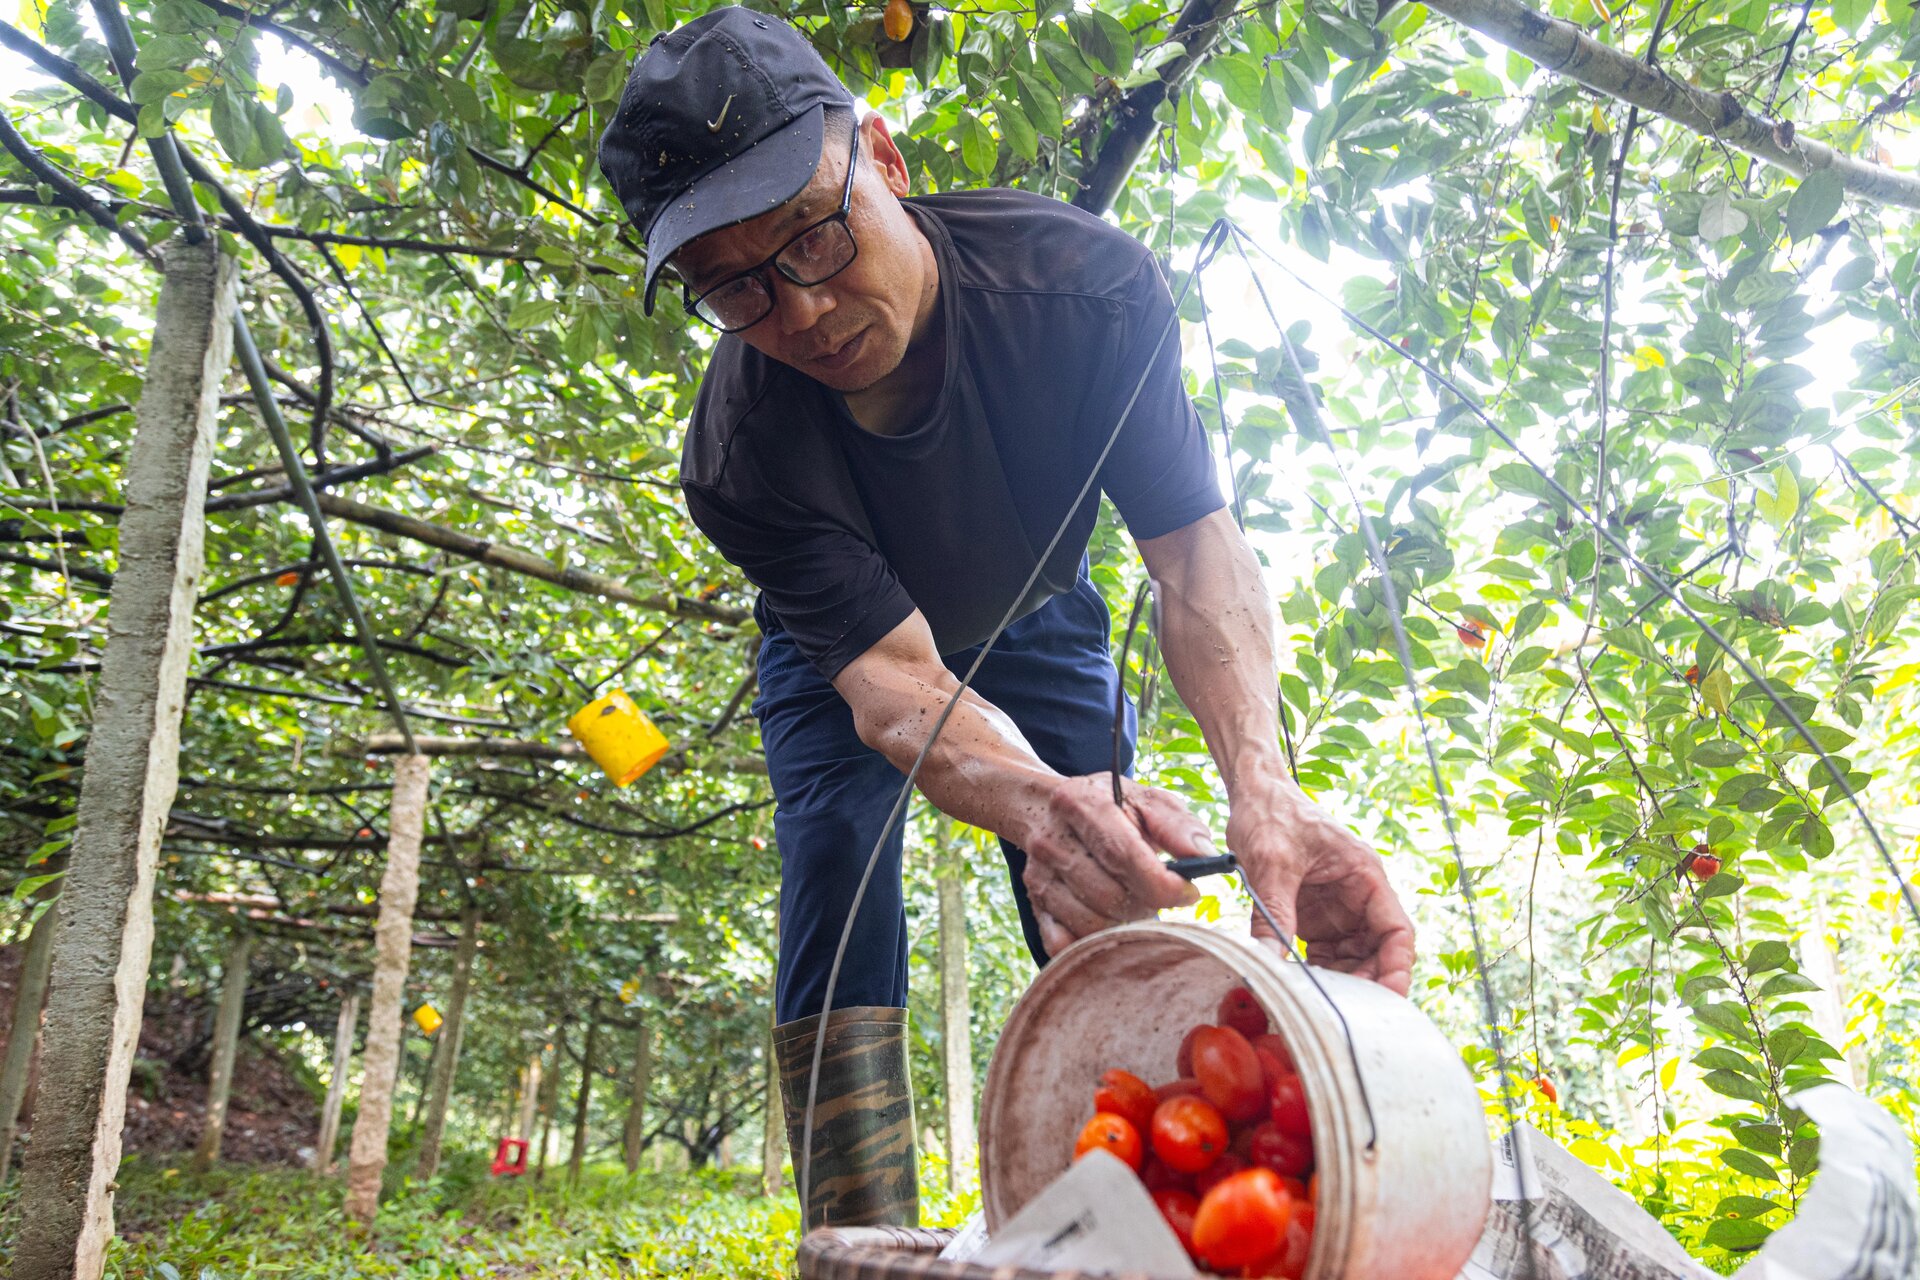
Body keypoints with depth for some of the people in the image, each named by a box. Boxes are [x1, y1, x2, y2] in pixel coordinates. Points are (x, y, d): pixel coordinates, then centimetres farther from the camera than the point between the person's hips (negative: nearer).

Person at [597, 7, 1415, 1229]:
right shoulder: (738, 456, -34)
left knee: (1108, 902, -10)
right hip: (843, 656, -1)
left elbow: (1196, 544, -36)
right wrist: (1039, 803, -64)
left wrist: (1263, 787, -54)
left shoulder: (1085, 279, -32)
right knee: (835, 871, -22)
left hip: (1038, 626, 1)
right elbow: (892, 681, -40)